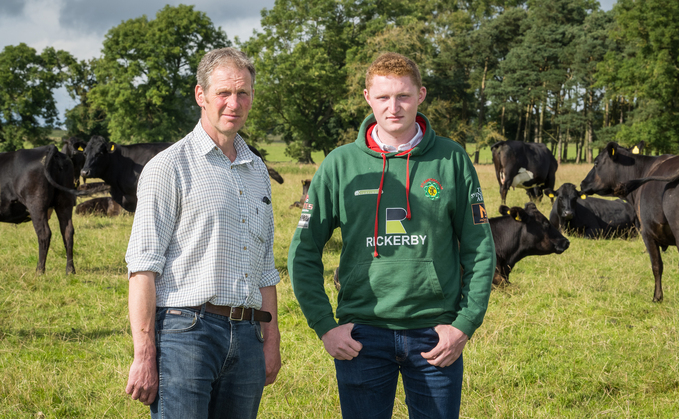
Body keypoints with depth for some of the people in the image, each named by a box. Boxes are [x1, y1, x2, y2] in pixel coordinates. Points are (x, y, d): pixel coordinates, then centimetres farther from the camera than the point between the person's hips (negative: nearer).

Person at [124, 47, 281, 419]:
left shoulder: (257, 171, 18)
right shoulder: (170, 166, -3)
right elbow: (144, 266, -9)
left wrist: (271, 341, 15)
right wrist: (144, 356, -15)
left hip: (245, 337, 6)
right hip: (185, 331, -6)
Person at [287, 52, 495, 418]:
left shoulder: (451, 160, 2)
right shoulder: (340, 164, 1)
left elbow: (480, 250, 4)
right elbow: (304, 252, 5)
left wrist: (466, 323, -4)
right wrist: (324, 326, -2)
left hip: (435, 334, 0)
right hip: (361, 334, 0)